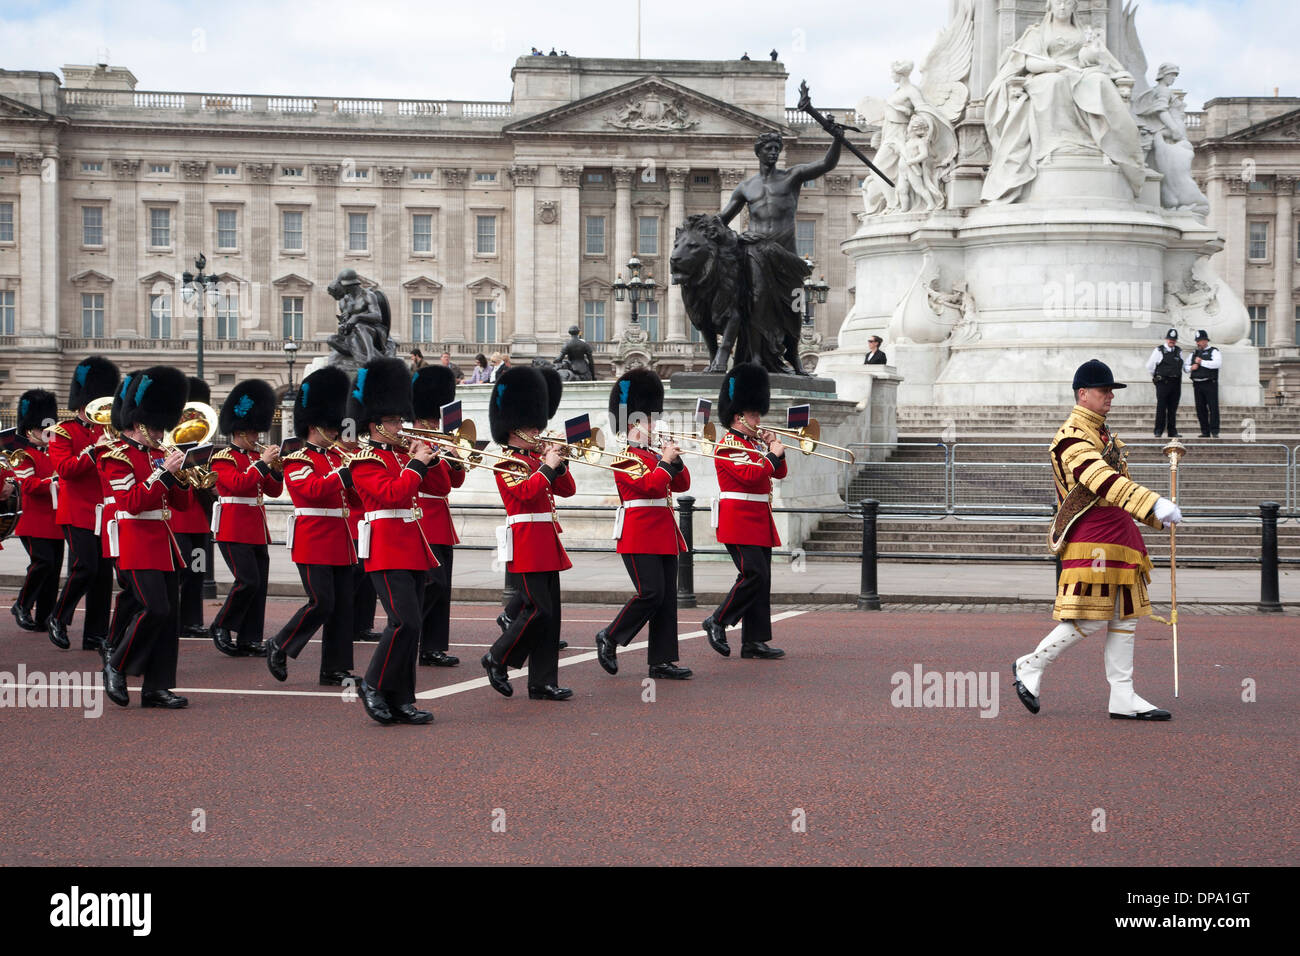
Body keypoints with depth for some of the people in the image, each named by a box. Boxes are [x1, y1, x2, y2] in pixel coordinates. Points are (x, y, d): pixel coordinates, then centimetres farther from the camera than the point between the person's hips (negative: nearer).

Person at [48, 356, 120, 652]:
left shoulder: (104, 432, 16)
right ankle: (59, 619, 3)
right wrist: (95, 448, -23)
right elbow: (65, 468, -15)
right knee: (85, 566, -16)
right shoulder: (63, 433, -2)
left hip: (103, 513, 6)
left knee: (104, 572, 3)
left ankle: (96, 633, 7)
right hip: (77, 512, -6)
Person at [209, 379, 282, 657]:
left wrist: (276, 469, -5)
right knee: (247, 581, -15)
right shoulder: (223, 458, -6)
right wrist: (263, 463, -21)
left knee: (259, 584, 4)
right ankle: (221, 626, 2)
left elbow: (273, 491, 13)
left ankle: (249, 639, 9)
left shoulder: (256, 457, 16)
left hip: (257, 530, 8)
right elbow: (238, 483, -22)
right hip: (234, 530, -8)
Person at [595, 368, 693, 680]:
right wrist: (666, 461, -9)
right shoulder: (624, 456, -7)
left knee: (667, 596, 4)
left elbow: (682, 484, 17)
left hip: (664, 532, 8)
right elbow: (648, 484, -20)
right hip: (639, 534, -8)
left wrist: (676, 459, 3)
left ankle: (662, 661, 5)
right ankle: (610, 638, 3)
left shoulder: (654, 455, 18)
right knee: (650, 593, -15)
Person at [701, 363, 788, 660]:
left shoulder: (755, 442, 18)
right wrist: (772, 454, -12)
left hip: (759, 522, 9)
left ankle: (754, 641, 6)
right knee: (754, 576, -16)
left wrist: (776, 448, 5)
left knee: (761, 580, 5)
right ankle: (717, 622, -2)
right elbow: (751, 475, -23)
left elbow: (779, 473, 21)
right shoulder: (729, 445, -11)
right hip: (739, 521, -9)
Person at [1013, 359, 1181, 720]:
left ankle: (1123, 697, 8)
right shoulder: (1071, 438, -15)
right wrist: (1155, 505, -39)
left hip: (1119, 536, 10)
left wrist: (1157, 515, 25)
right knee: (1090, 619, -9)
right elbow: (1105, 482, -30)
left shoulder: (1103, 434, 18)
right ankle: (1030, 666, 8)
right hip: (1090, 540, -10)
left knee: (1124, 617, 7)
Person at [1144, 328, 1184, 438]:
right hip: (1163, 383, -4)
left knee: (1173, 408, 6)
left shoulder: (1178, 351, 14)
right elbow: (1149, 366, 3)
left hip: (1175, 383, 5)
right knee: (1161, 407, -7)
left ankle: (1172, 431, 11)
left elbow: (1183, 366, 27)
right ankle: (1158, 431, -3)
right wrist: (1156, 376, 8)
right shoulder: (1159, 350, -1)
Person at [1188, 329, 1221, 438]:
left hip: (1210, 384, -5)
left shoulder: (1214, 352, 2)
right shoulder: (1194, 354, 20)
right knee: (1200, 409, 3)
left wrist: (1202, 362, -12)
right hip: (1197, 384, 5)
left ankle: (1214, 432, -9)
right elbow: (1186, 367, 24)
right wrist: (1191, 368, 0)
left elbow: (1218, 364, -15)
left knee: (1213, 408, -9)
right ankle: (1205, 432, 7)